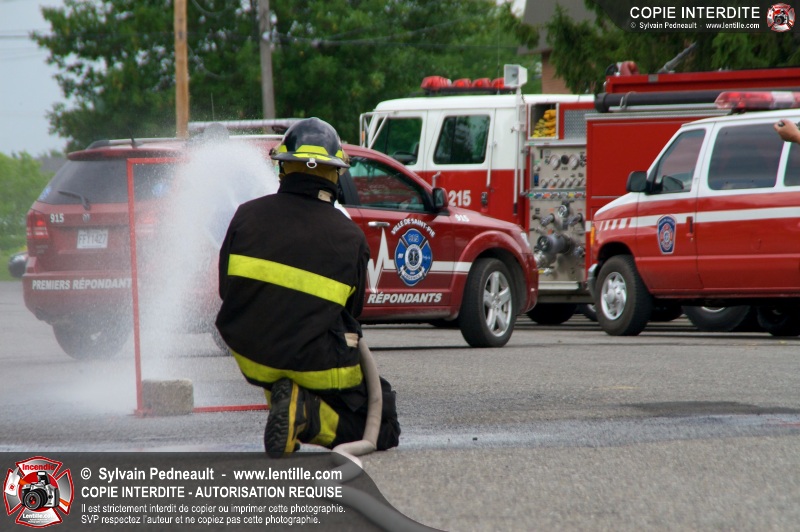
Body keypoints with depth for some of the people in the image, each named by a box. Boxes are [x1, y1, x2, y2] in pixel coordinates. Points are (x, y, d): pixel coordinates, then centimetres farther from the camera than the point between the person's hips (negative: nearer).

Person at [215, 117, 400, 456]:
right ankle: (308, 415, -15)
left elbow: (226, 289, 6)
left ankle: (286, 396, 10)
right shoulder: (350, 237, -6)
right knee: (382, 427, 12)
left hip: (252, 357, 5)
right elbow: (351, 312, 5)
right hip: (316, 365, -5)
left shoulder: (247, 216, -3)